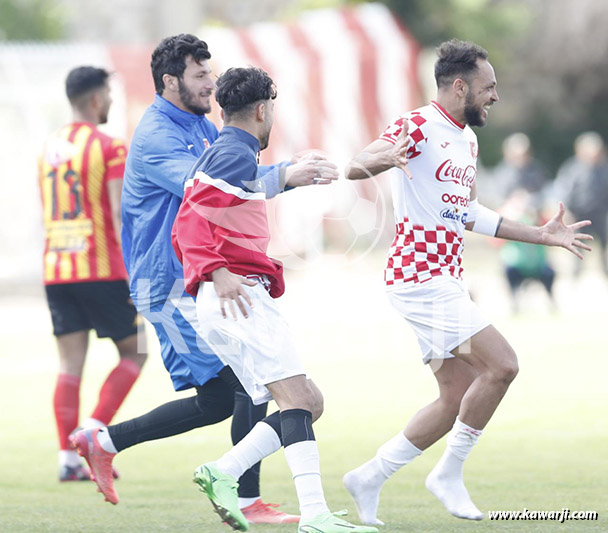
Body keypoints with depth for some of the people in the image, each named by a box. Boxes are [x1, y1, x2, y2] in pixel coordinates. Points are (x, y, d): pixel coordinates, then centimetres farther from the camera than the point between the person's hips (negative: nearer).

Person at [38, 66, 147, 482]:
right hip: (102, 270, -6)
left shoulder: (49, 149, 13)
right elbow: (120, 217, -14)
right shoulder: (109, 148, -7)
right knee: (134, 353, 8)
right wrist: (135, 279, -14)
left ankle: (68, 458, -2)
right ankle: (94, 430, -6)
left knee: (70, 366, 5)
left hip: (56, 271, 6)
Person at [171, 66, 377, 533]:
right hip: (239, 298, -10)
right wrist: (218, 272, -26)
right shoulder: (236, 155, -5)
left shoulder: (222, 154, 26)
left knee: (308, 403, 8)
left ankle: (222, 473, -3)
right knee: (296, 397, -20)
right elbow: (190, 219, -19)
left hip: (233, 301, 10)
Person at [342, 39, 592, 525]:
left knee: (459, 398, 8)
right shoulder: (418, 127, -12)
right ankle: (449, 474, -5)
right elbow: (355, 167, -25)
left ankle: (371, 478, 15)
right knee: (501, 365, -17)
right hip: (420, 277, -10)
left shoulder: (468, 139, 17)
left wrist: (542, 235, 26)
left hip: (446, 280, 10)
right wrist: (382, 158, -49)